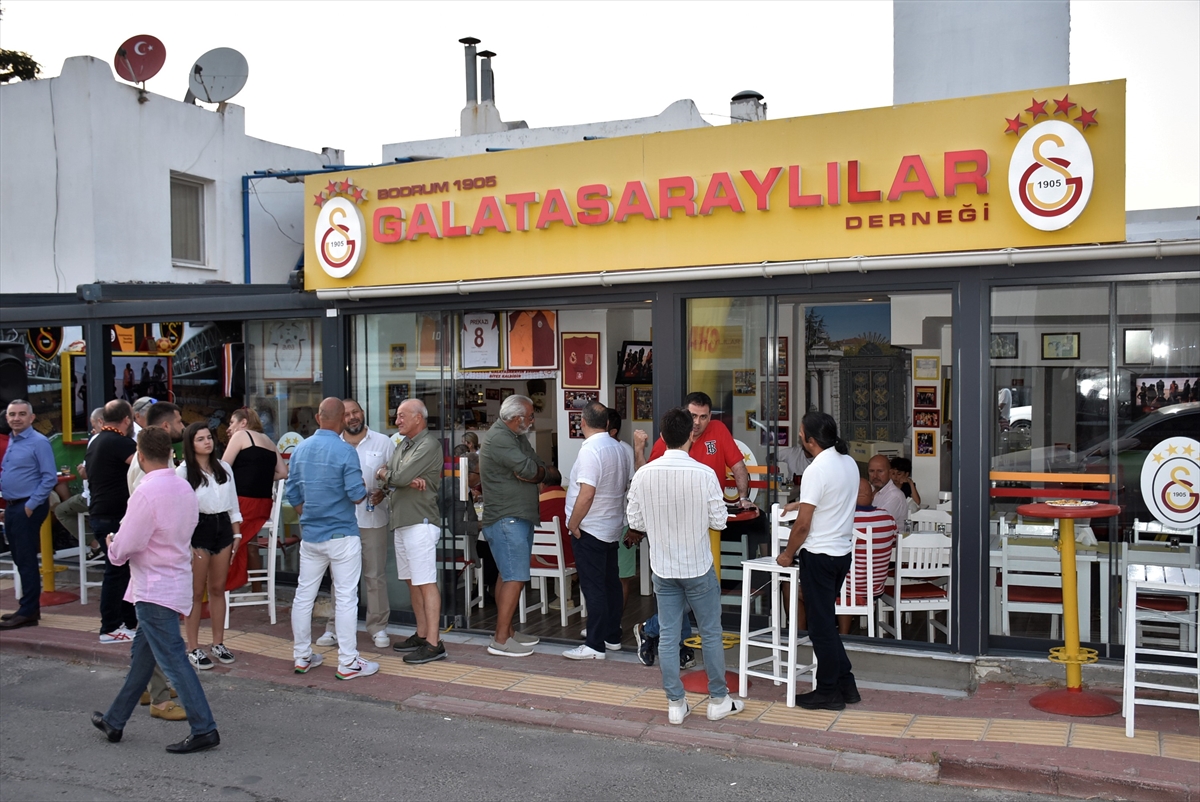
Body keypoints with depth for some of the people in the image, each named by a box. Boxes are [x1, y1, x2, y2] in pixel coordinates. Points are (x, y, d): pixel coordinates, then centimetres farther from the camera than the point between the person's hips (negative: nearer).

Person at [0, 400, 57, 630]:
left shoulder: (38, 442, -13)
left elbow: (50, 477, -17)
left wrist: (31, 505, -16)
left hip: (28, 509, -8)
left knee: (26, 560, -5)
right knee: (20, 559, 13)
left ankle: (28, 612, 1)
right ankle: (29, 607, 22)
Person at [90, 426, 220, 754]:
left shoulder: (146, 493, -21)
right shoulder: (185, 488, 5)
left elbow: (123, 549, -19)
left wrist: (111, 544, 6)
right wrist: (120, 545, 16)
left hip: (155, 588, -9)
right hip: (176, 578, 9)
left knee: (173, 659, -4)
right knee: (142, 654, 19)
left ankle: (204, 729, -1)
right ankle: (115, 721, 34)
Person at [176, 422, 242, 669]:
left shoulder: (224, 468, 9)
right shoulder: (183, 471, -7)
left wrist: (237, 533, 10)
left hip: (222, 527, 5)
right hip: (197, 529, -5)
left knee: (218, 589, 11)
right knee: (196, 592, 1)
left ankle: (218, 643, 19)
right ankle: (193, 648, 9)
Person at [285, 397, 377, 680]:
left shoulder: (300, 449, 4)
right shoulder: (345, 451, -15)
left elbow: (292, 494, 9)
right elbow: (357, 495, -17)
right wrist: (365, 491, 5)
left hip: (310, 536, 6)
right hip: (341, 535, -6)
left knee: (304, 595, 13)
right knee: (346, 598, 0)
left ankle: (301, 657, 23)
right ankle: (348, 663, 4)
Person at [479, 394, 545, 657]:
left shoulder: (518, 437, 16)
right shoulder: (499, 438, -15)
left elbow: (541, 470, 9)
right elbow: (529, 469, -21)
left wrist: (532, 472, -12)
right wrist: (531, 469, 0)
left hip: (520, 517, 10)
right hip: (506, 519, -10)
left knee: (509, 576, 14)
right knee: (515, 578, -12)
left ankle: (507, 631, 21)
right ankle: (500, 640, -8)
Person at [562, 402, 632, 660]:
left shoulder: (590, 450, -20)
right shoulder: (618, 448, 7)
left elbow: (587, 493, -26)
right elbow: (624, 486, 17)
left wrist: (573, 523, -15)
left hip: (589, 530, -9)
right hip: (612, 528, 9)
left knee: (593, 588, -4)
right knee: (611, 583, 14)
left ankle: (595, 646, 0)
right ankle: (612, 637, 24)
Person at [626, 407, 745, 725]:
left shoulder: (644, 475, -9)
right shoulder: (704, 474, -18)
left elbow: (636, 523, -2)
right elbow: (719, 521, -11)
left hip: (662, 567, 3)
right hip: (698, 567, -2)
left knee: (668, 635, 10)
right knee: (710, 634, 12)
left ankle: (675, 704, 18)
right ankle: (718, 700, 22)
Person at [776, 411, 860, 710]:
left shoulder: (817, 471, -21)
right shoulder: (849, 463, 5)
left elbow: (803, 524, -18)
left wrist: (788, 555, -5)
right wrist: (803, 503, 27)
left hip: (819, 555, -9)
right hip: (842, 552, 9)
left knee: (821, 626, 2)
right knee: (826, 621, 19)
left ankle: (828, 693, 12)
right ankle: (845, 684, 23)